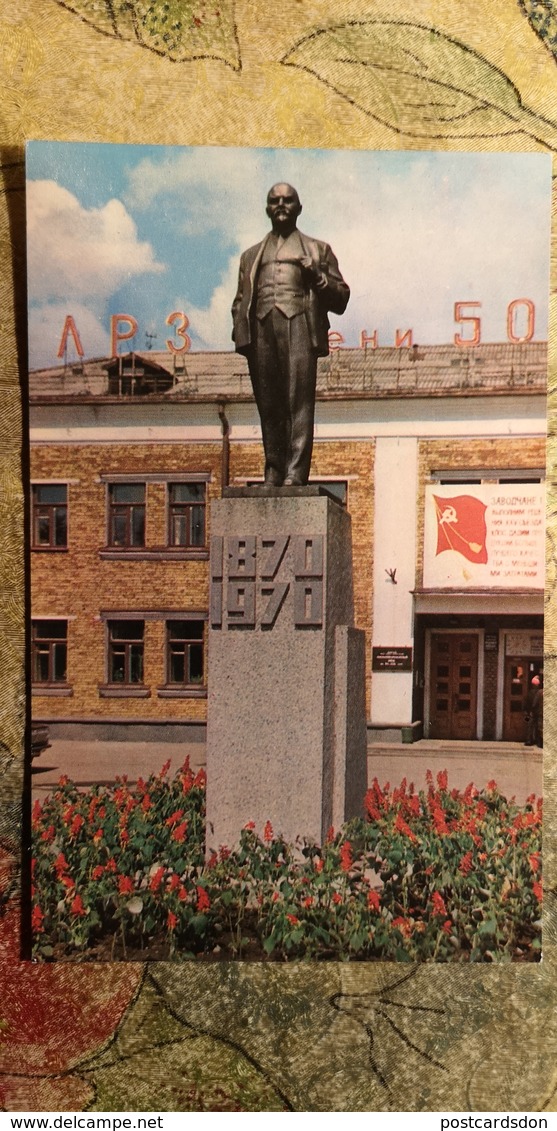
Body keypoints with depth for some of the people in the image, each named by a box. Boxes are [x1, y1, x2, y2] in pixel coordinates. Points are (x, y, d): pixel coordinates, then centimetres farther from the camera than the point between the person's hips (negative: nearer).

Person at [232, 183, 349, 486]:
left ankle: (295, 473, -19)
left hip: (298, 324, -2)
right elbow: (239, 301, 22)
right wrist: (239, 332, 2)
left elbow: (341, 299, 16)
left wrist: (318, 278, -2)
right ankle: (274, 471, -2)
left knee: (299, 401, -14)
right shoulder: (251, 256, 30)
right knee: (268, 405, -4)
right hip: (260, 329, 3)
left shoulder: (318, 250, 23)